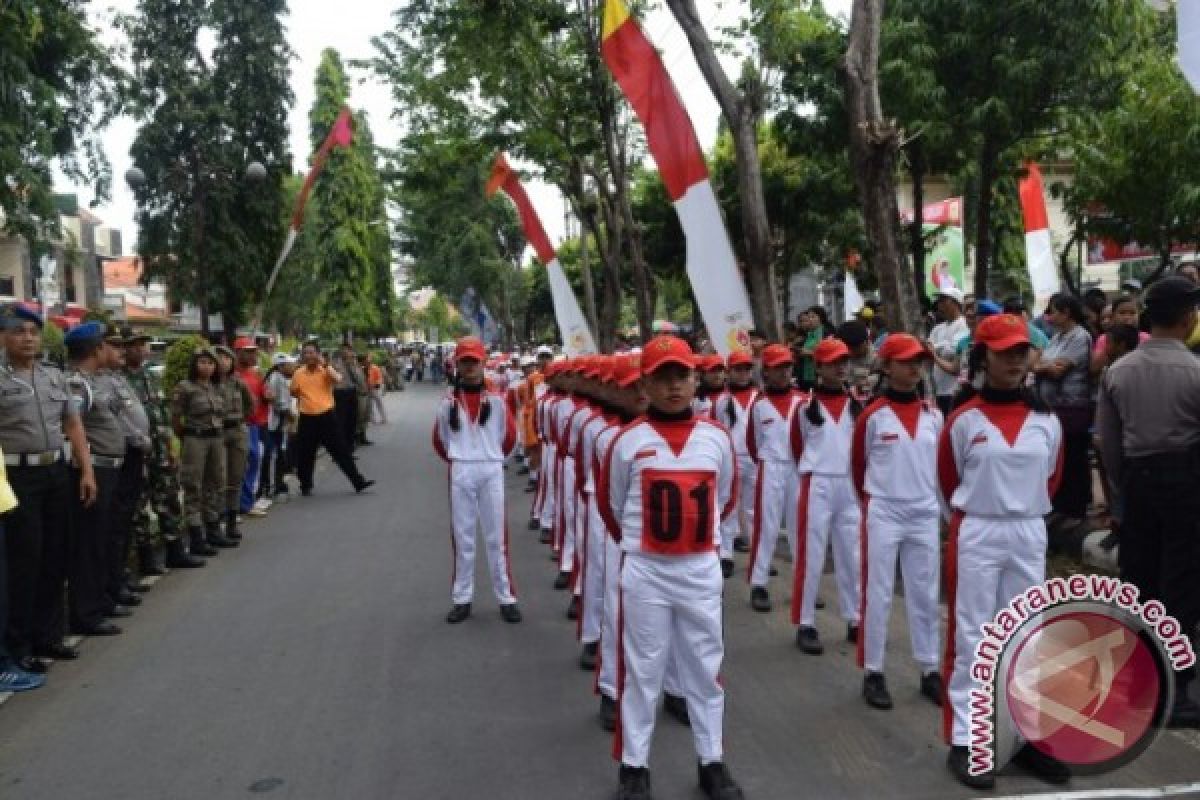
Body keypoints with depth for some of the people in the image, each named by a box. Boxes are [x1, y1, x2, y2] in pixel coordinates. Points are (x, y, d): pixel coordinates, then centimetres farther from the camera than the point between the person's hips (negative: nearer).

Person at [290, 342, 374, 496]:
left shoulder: (326, 370, -1)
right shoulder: (298, 374, 6)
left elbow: (338, 380, -24)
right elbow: (293, 393, 21)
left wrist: (324, 364, -23)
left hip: (326, 416, -2)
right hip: (307, 418, 2)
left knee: (341, 450, 0)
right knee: (305, 454, 8)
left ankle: (358, 481, 5)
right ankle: (305, 485, 26)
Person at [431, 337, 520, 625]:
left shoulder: (496, 400, -1)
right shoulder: (448, 402, 1)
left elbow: (510, 435, 11)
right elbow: (439, 440, 13)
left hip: (492, 472, 0)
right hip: (460, 473, 1)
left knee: (496, 537, 5)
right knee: (463, 537, 8)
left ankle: (506, 598, 13)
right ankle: (462, 599, 18)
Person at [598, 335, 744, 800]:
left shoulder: (716, 436, 0)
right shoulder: (629, 439, -7)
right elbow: (611, 503, 5)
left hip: (701, 570, 2)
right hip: (645, 572, -2)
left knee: (704, 666, 12)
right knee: (642, 669, 8)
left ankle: (712, 762, 28)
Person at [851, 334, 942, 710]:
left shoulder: (933, 414, 5)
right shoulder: (873, 415, -7)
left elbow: (940, 463, 14)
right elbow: (858, 465, 3)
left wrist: (928, 497, 12)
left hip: (925, 516, 4)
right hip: (883, 515, -4)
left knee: (925, 595, 11)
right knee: (878, 595, 2)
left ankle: (929, 671, 23)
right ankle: (873, 673, 12)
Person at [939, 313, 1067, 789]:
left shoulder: (1046, 421, 3)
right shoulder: (964, 420, -7)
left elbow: (1049, 478, 16)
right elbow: (948, 481, 4)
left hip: (1029, 536, 4)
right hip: (977, 535, -4)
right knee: (972, 638, 1)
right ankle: (964, 742, 8)